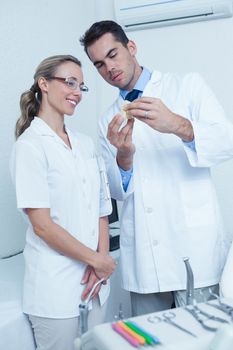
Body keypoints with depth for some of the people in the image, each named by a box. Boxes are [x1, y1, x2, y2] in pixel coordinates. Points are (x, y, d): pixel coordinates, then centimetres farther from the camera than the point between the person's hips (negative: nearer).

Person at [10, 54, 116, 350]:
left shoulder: (85, 143, 9)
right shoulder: (30, 145, -11)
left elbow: (101, 208, 8)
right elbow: (42, 225, -16)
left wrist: (101, 260, -6)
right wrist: (98, 260, -9)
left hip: (94, 281, 6)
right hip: (56, 287, -6)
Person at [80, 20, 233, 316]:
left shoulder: (188, 86, 4)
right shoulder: (108, 120, 13)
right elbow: (116, 191, 8)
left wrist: (179, 126, -25)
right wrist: (124, 156, -13)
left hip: (194, 245, -3)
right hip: (142, 255, 3)